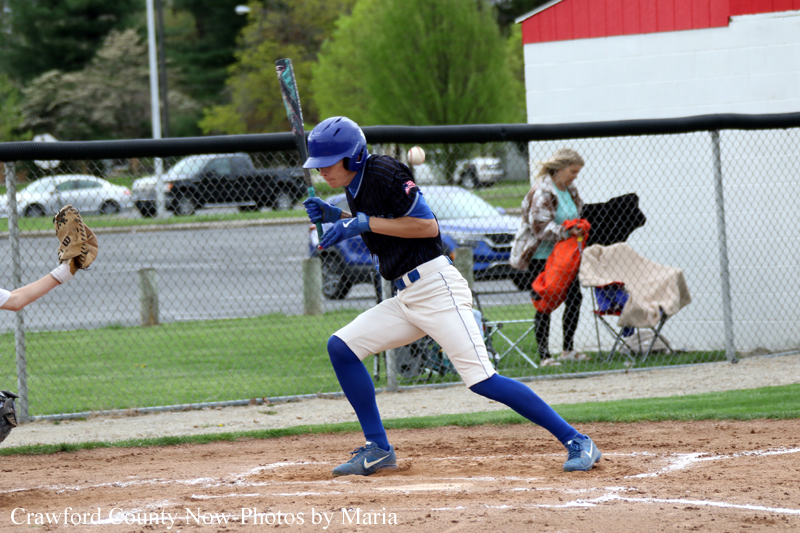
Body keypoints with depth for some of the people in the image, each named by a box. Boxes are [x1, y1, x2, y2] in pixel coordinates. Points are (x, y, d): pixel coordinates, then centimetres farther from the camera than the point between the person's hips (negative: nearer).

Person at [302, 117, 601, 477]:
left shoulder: (382, 173, -13)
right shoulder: (356, 186, 14)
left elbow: (427, 225, -18)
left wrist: (364, 222, -17)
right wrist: (335, 216, 15)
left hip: (436, 287, -10)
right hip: (406, 298, 10)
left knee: (481, 379, -17)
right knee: (341, 347, 3)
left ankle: (577, 442, -15)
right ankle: (378, 449, 8)